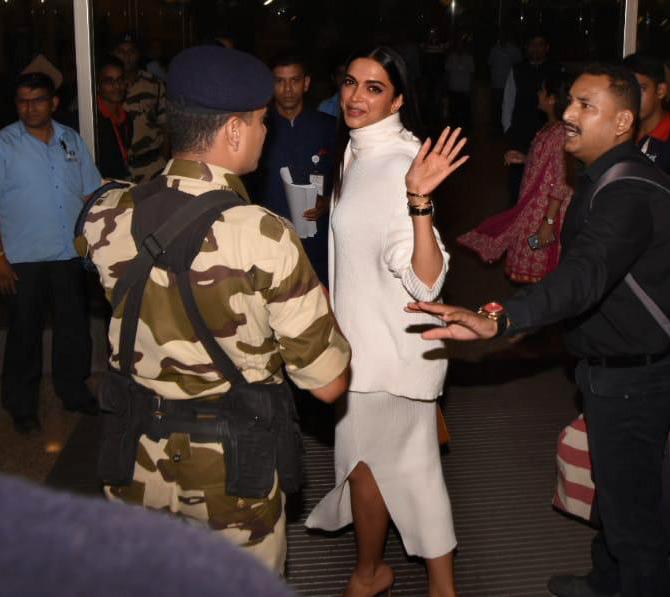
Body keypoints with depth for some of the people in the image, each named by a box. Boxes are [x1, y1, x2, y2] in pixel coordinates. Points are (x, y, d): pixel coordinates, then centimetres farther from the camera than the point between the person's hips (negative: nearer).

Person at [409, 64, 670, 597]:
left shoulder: (627, 193, -28)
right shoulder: (605, 177, 7)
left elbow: (585, 275, -45)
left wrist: (496, 319, -59)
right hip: (608, 367, 11)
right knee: (612, 487, 27)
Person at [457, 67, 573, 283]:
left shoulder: (560, 133, -21)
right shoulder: (549, 128, 6)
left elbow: (561, 184, -22)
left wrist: (548, 222, -23)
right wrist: (524, 158, 14)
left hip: (546, 210, -9)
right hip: (533, 206, 9)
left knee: (539, 271, 2)